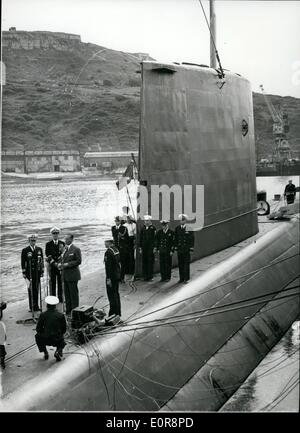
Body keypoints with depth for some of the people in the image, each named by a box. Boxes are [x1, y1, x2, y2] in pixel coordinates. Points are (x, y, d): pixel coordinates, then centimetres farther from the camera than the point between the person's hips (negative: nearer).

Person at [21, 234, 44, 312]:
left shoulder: (39, 249, 8)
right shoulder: (25, 250, -2)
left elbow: (42, 261, 12)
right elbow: (23, 263, -1)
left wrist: (42, 271, 9)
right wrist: (24, 273, -4)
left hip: (37, 273, 3)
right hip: (29, 273, -3)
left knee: (36, 290, 6)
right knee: (31, 290, 1)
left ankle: (36, 306, 14)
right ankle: (31, 307, 7)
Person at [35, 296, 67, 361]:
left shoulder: (43, 315, -4)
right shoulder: (61, 315, -1)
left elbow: (38, 329, 2)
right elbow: (64, 329, 5)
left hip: (45, 340, -1)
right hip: (57, 340, 1)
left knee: (38, 336, 32)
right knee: (62, 343, 37)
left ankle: (45, 353, 17)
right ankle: (58, 352, 2)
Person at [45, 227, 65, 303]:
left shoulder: (62, 243, 7)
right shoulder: (48, 244, 2)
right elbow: (48, 256, -3)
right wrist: (54, 263, -13)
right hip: (52, 266, -1)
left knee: (60, 282, 4)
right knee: (52, 283, 2)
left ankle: (60, 298, 12)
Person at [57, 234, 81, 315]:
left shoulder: (76, 249, -9)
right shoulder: (64, 249, 14)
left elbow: (78, 261, -14)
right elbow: (61, 259, 23)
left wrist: (68, 264, -19)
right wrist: (59, 264, 1)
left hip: (72, 275, -8)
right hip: (65, 275, 8)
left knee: (73, 293, -2)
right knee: (67, 293, 12)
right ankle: (68, 310, 20)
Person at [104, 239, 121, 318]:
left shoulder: (108, 252, -20)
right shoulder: (116, 249, 7)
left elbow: (108, 266, -22)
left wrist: (108, 279, -20)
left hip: (111, 276, -9)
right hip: (117, 274, 9)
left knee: (112, 294, -2)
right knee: (116, 293, 18)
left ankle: (113, 313, 1)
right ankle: (118, 313, 27)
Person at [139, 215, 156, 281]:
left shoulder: (153, 228, -3)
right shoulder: (143, 229, 10)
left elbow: (155, 238, -5)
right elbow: (140, 238, 14)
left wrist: (154, 247, -10)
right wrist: (140, 247, 9)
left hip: (150, 248, -4)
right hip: (144, 248, 4)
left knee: (150, 262, 0)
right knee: (144, 262, 4)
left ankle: (150, 276, 6)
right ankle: (145, 276, 11)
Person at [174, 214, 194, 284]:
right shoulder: (177, 228, 7)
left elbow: (192, 239, -4)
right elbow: (176, 238, 11)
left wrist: (191, 248, -8)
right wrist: (175, 247, 6)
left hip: (186, 249, -4)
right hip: (179, 249, 4)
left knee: (186, 264, 0)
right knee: (180, 264, 7)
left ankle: (186, 278, 5)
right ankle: (181, 278, 15)